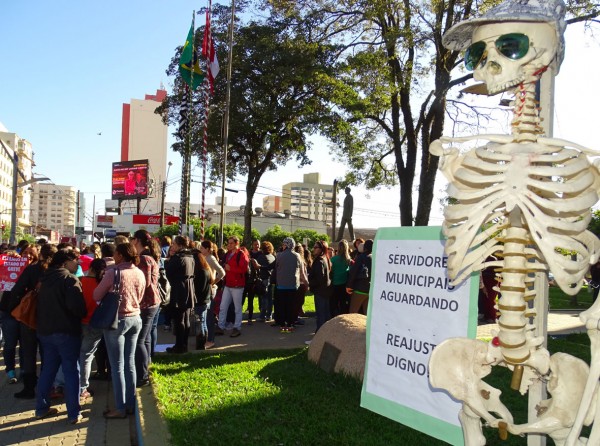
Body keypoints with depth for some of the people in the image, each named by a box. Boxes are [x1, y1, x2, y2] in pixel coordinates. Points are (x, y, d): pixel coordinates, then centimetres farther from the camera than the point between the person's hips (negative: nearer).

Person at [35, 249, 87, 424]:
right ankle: (74, 413, 3)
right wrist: (83, 315, -6)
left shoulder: (45, 278, 12)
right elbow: (75, 305, -24)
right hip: (66, 331, -7)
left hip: (45, 330, 8)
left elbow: (42, 304, 17)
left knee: (47, 370, 17)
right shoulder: (69, 279, -13)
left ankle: (41, 408, 24)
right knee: (71, 371, 0)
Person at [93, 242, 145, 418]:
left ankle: (120, 408, 8)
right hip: (135, 319, 6)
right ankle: (131, 404, 21)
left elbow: (96, 296, -7)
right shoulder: (140, 273, 1)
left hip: (117, 320, -6)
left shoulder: (113, 272, -16)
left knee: (117, 366, 2)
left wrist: (109, 296, 12)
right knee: (130, 363, 14)